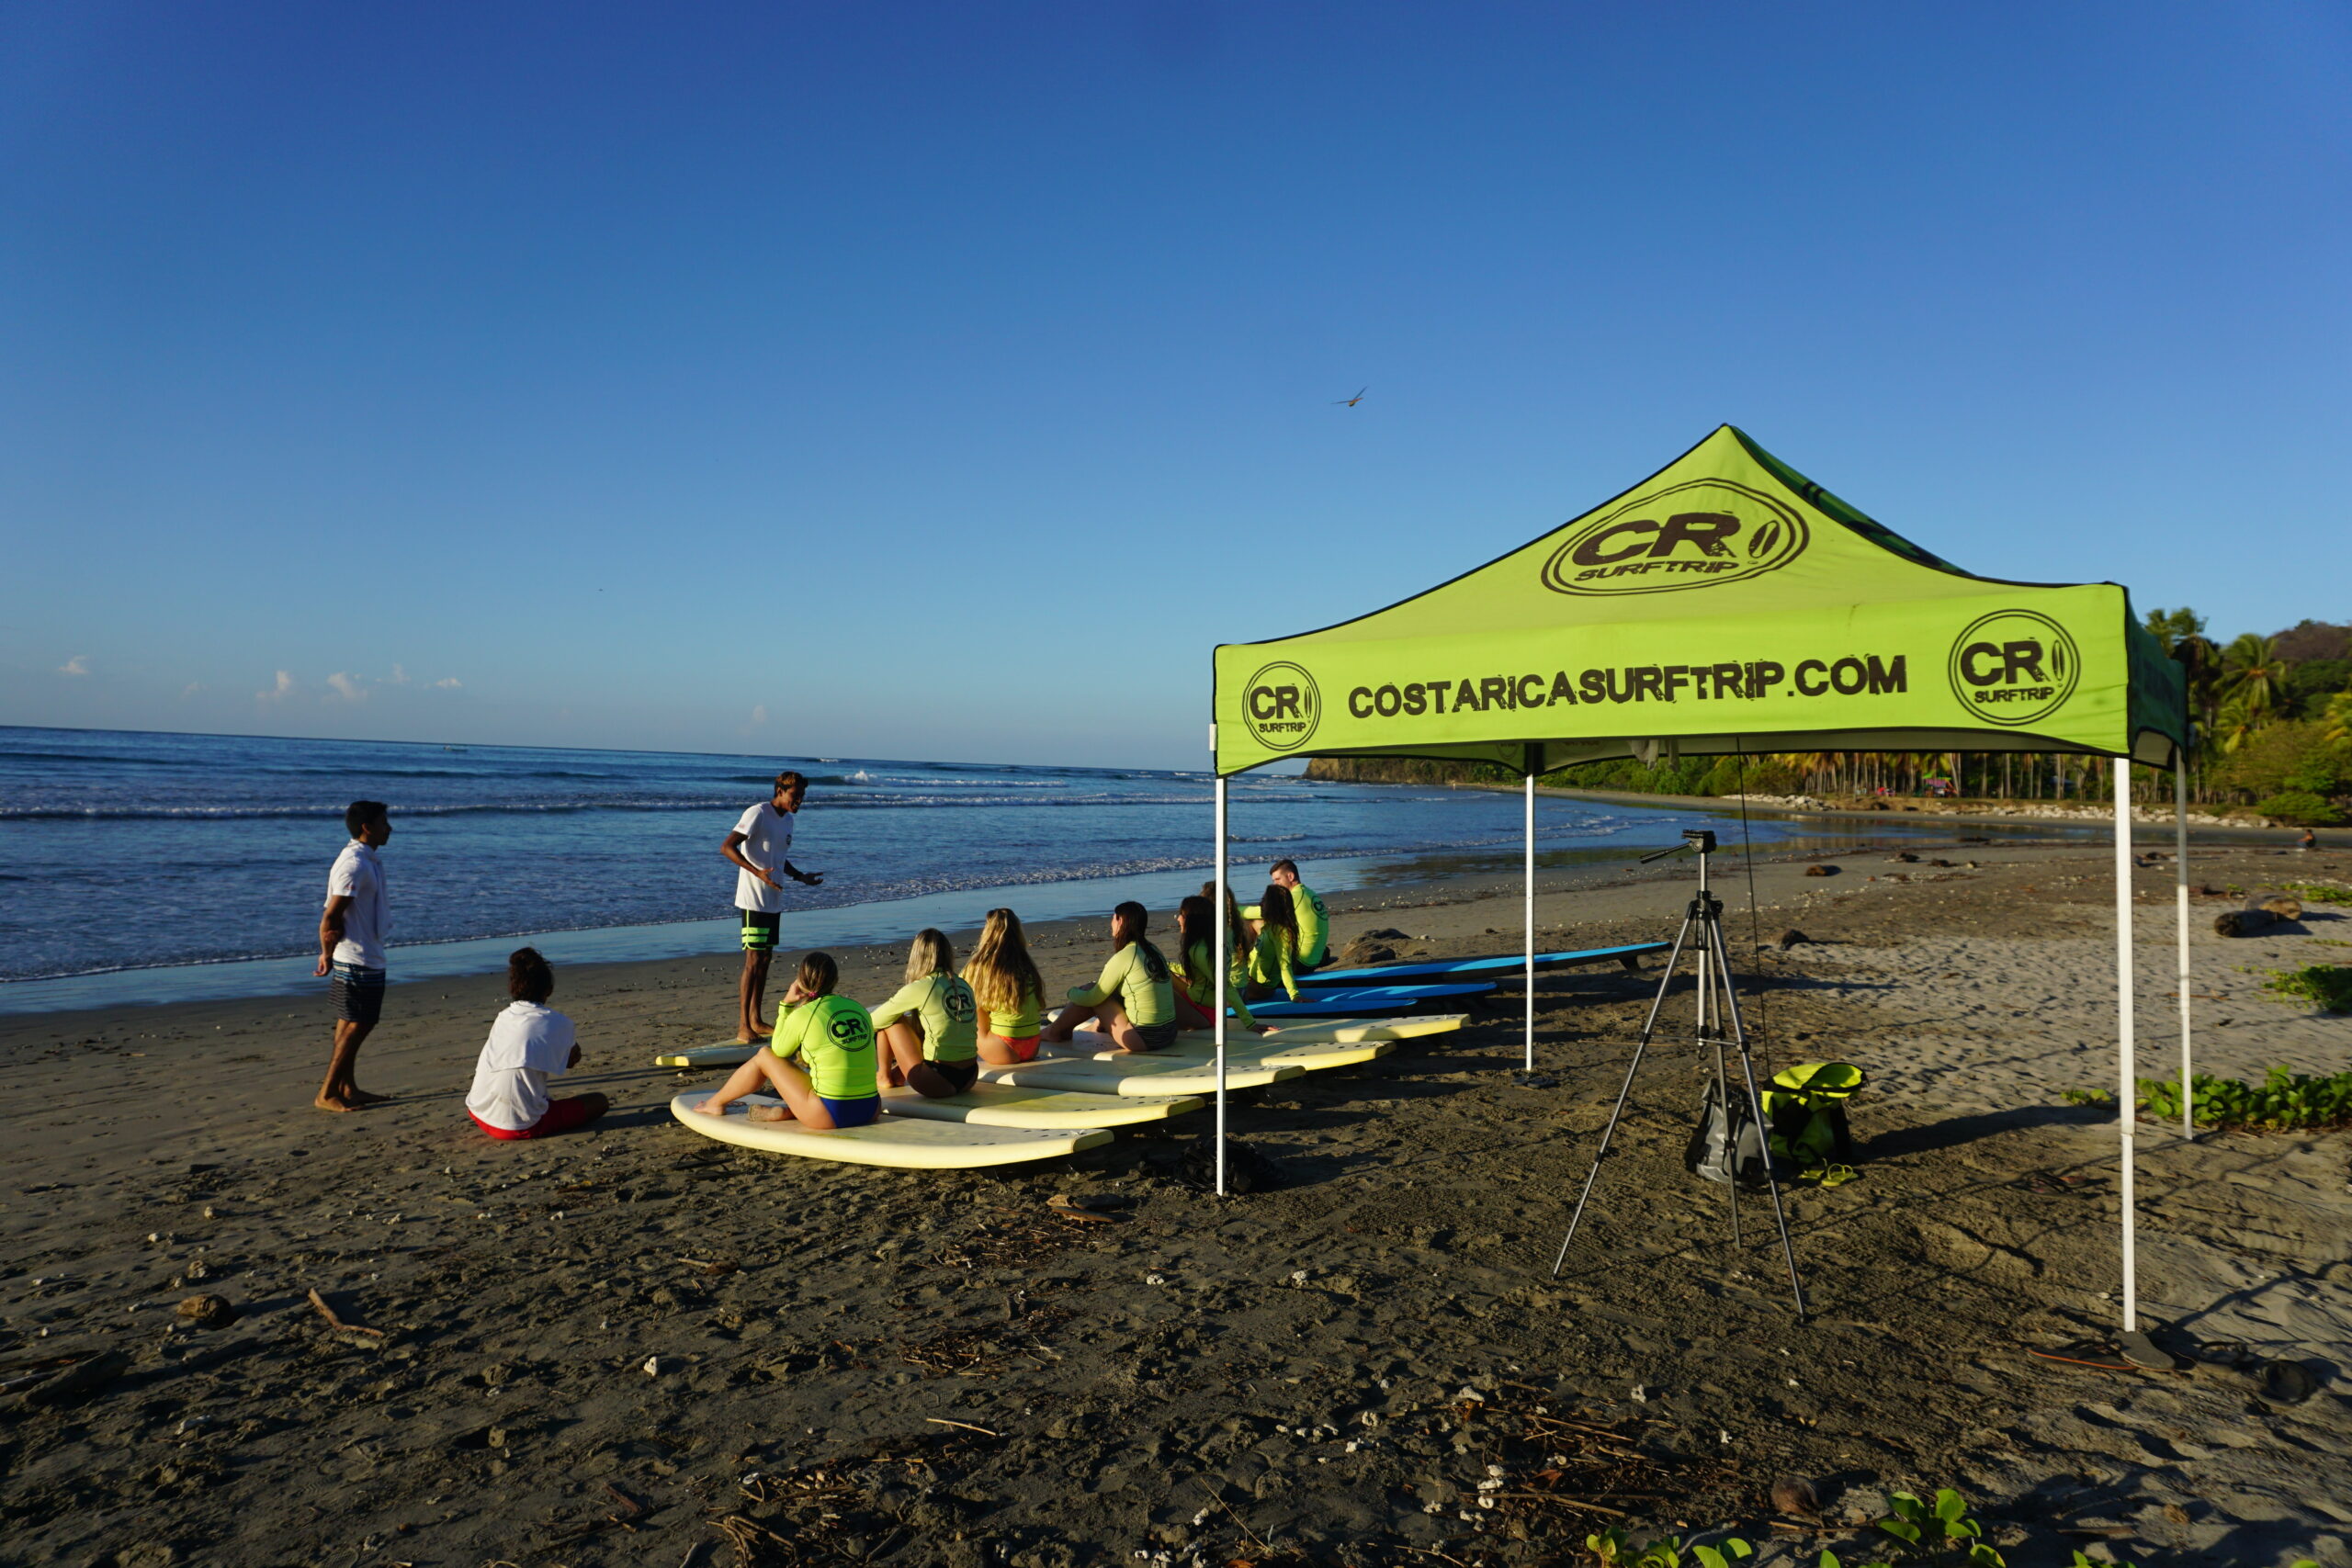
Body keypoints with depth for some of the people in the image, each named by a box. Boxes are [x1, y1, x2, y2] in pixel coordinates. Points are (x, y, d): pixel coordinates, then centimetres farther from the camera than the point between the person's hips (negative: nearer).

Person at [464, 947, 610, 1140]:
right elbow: (573, 1060, 17)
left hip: (481, 1117, 5)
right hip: (522, 1126, -5)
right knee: (600, 1102, 8)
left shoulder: (501, 1018, 12)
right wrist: (573, 1043, 38)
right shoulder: (559, 1023, -3)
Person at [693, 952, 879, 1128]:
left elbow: (778, 1051, 13)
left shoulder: (803, 1015, -5)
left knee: (764, 1056, 15)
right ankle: (786, 1113, 26)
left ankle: (716, 1103, 35)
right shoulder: (860, 1010, 8)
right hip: (869, 1111, 3)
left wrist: (786, 1003, 12)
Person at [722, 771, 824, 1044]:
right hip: (753, 900, -9)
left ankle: (755, 1021, 21)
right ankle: (743, 1028, -7)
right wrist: (758, 872, -32)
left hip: (774, 901, 9)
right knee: (753, 960, -10)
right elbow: (727, 847, -22)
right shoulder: (758, 814, -13)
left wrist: (802, 876, 15)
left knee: (765, 959, 12)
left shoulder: (788, 820, 14)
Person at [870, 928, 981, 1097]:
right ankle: (896, 1075, 35)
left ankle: (883, 1077, 23)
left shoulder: (920, 988, -9)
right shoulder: (964, 986, 8)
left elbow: (874, 1021, 1)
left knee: (890, 1020, 8)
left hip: (936, 1083, -6)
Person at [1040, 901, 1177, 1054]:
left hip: (1144, 1039, -7)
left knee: (1089, 990, 7)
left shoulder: (1123, 957, -13)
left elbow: (1092, 999, -3)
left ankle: (1054, 1031, 25)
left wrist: (1072, 992, 17)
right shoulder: (1153, 951, 8)